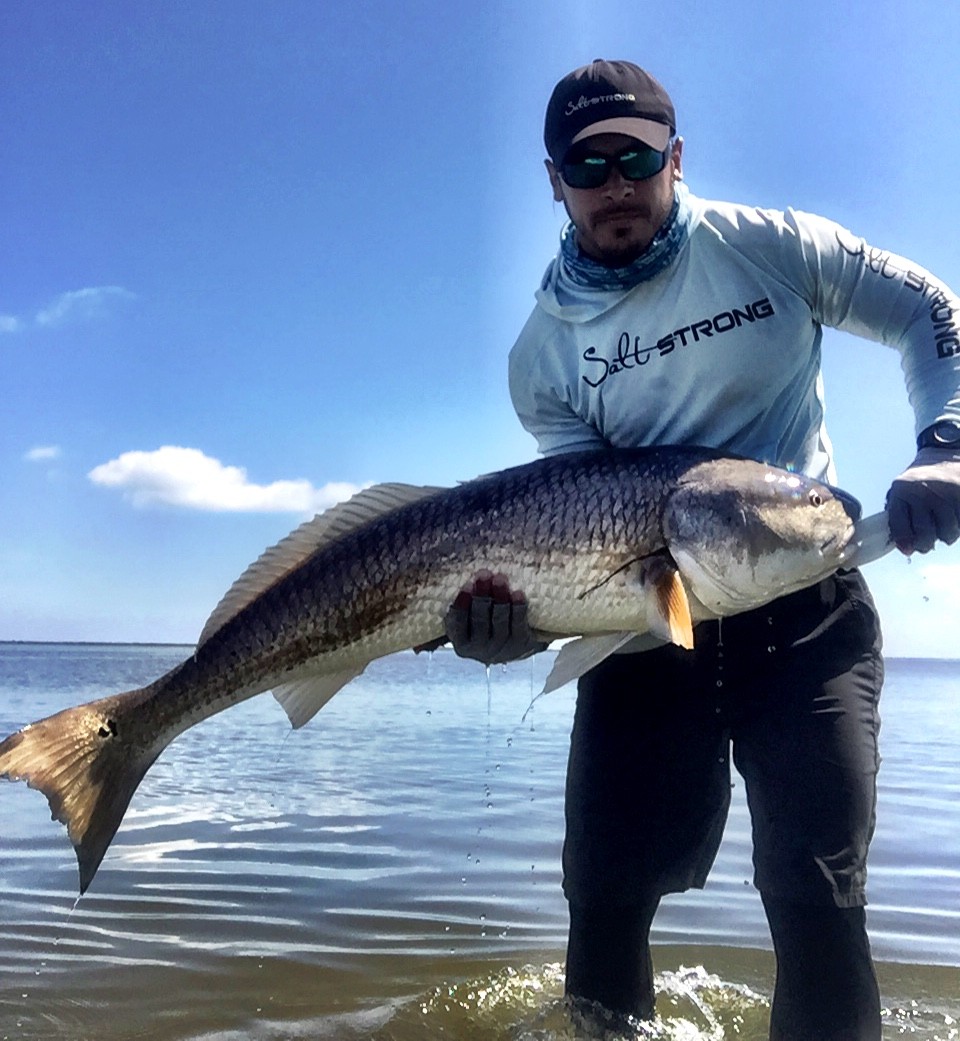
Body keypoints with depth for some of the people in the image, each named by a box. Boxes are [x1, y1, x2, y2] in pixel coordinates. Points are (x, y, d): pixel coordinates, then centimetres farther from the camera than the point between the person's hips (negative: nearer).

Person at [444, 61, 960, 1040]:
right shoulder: (543, 353, 2)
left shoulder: (771, 247, 0)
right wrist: (527, 613, -23)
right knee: (608, 887, 1)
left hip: (805, 607, -1)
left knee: (815, 893, -8)